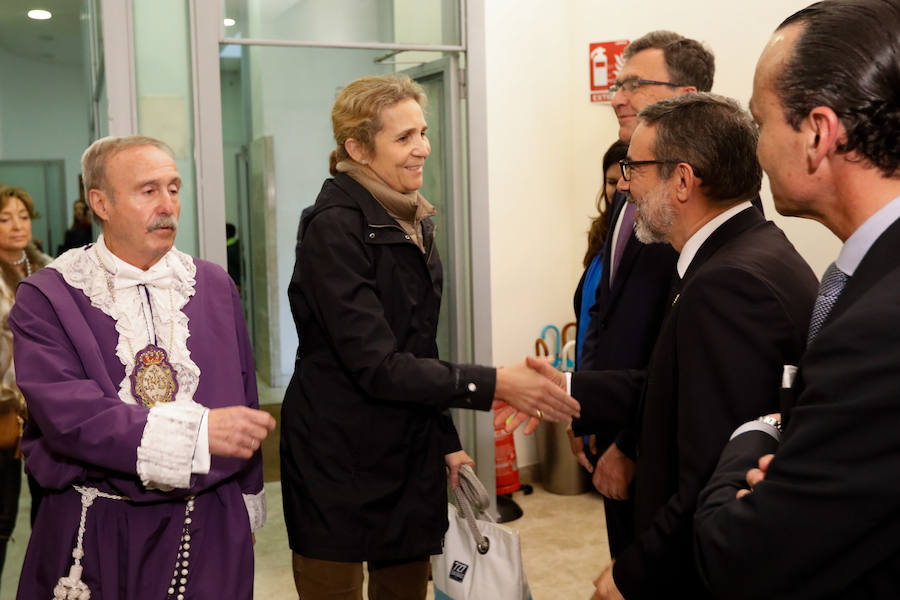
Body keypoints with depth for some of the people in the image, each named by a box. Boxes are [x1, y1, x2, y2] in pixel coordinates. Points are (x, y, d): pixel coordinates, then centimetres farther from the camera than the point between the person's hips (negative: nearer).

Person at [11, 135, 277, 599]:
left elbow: (244, 401, 10)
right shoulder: (46, 296, -7)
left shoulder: (215, 285, 5)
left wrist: (248, 495, 12)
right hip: (96, 538, -2)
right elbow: (65, 413, -19)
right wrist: (198, 431, -26)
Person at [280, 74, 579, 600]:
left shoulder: (414, 222, 9)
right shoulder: (335, 227, -17)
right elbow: (375, 365, -22)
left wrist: (447, 440, 12)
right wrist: (491, 384, -24)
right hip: (338, 465, -7)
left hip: (411, 458, 7)